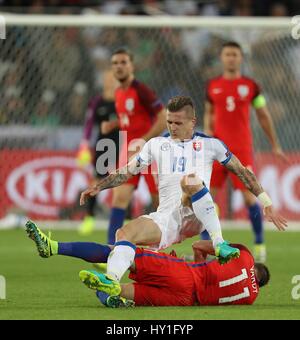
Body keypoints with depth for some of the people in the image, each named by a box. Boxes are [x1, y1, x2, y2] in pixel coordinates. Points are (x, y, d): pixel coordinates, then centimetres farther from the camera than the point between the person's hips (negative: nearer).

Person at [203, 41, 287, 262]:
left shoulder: (250, 86, 2)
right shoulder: (213, 86, 9)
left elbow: (264, 116, 10)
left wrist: (275, 146, 12)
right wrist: (207, 130, 6)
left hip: (242, 149, -3)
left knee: (249, 196, -9)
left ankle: (260, 244, 6)